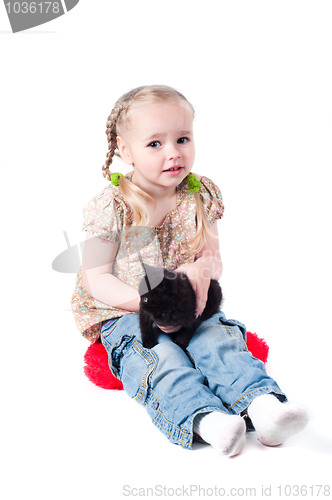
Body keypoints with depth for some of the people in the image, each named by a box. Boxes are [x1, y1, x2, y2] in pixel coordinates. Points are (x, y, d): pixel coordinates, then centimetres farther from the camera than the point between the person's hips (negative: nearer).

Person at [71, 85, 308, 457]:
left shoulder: (201, 197, 2)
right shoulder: (110, 207, -10)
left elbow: (214, 258, 6)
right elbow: (96, 279, -9)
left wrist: (203, 269, -21)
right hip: (126, 315, -3)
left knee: (220, 339, -26)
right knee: (161, 358, -32)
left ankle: (262, 402, -41)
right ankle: (204, 419, -51)